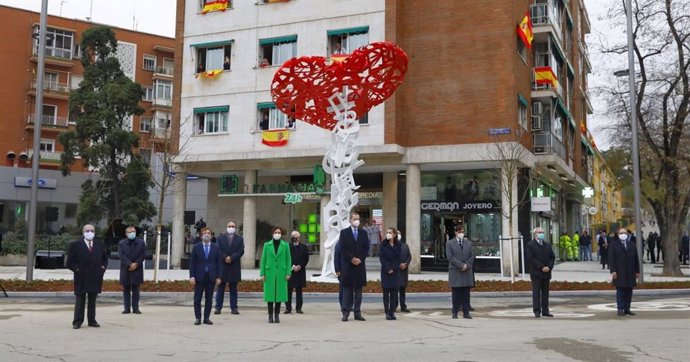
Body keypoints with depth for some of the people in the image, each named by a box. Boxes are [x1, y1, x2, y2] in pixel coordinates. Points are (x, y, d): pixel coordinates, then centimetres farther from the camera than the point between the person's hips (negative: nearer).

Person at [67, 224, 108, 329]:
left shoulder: (100, 245, 10)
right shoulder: (75, 245, -2)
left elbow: (105, 259, 18)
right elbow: (70, 262, -2)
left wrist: (103, 267, 3)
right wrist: (77, 269, -11)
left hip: (95, 278, 4)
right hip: (81, 278, -3)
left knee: (92, 300, 10)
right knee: (79, 301, 3)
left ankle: (92, 320, 17)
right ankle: (77, 322, 8)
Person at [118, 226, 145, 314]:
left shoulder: (141, 243, 6)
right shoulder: (121, 243, 4)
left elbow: (143, 255, -1)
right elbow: (122, 256, -7)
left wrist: (135, 264, -13)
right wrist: (130, 264, -18)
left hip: (137, 270, 0)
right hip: (125, 270, 0)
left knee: (135, 290, 3)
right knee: (126, 290, 4)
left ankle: (135, 308, 5)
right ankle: (127, 308, 8)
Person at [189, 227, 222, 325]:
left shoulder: (215, 248, 6)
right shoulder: (196, 247, 3)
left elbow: (218, 263, 6)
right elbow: (192, 262, 0)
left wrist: (218, 277, 0)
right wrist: (192, 276, -8)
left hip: (211, 276, 1)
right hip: (199, 276, -1)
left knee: (209, 299, 4)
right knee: (197, 299, 2)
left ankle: (207, 318, 11)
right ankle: (198, 318, 9)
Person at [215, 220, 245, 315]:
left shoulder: (240, 239, 8)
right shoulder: (220, 238, 8)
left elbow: (241, 251, -3)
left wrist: (231, 258, -15)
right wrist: (225, 258, -16)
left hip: (234, 267, 0)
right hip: (222, 266, 0)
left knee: (233, 289, 5)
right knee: (220, 288, 3)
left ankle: (234, 308, 8)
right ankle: (218, 307, 6)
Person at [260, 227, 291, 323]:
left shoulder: (285, 245, 4)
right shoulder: (267, 245, 4)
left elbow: (288, 259, 3)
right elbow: (263, 259, 3)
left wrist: (288, 273, -5)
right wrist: (262, 274, -2)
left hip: (281, 273, 0)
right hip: (269, 272, 0)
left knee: (279, 293, 1)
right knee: (270, 293, 0)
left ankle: (277, 315, 9)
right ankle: (270, 316, 7)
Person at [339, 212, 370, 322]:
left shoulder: (363, 232, 11)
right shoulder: (344, 232, 3)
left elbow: (366, 248, 7)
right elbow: (343, 249, -4)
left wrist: (360, 259, -7)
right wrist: (352, 259, -13)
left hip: (360, 264, 3)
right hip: (347, 265, -3)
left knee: (359, 290, 4)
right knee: (347, 289, -1)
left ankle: (358, 313, 8)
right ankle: (346, 313, 2)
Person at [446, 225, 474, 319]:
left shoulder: (469, 243, 16)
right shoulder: (450, 243, 4)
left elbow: (472, 256, 10)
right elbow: (450, 257, -6)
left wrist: (467, 265, -8)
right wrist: (461, 265, -14)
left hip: (467, 271, 3)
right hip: (455, 271, -3)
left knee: (466, 293, 1)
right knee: (456, 293, -2)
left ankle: (466, 313, 3)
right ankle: (455, 313, 3)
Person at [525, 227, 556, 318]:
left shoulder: (547, 245, 16)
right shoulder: (530, 245, -3)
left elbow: (552, 257, 12)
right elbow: (530, 259, -12)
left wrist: (549, 267, -6)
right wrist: (541, 267, -16)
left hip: (546, 272, 5)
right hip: (536, 273, -5)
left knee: (545, 293, 8)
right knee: (536, 293, -3)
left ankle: (545, 311, 12)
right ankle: (537, 311, 0)